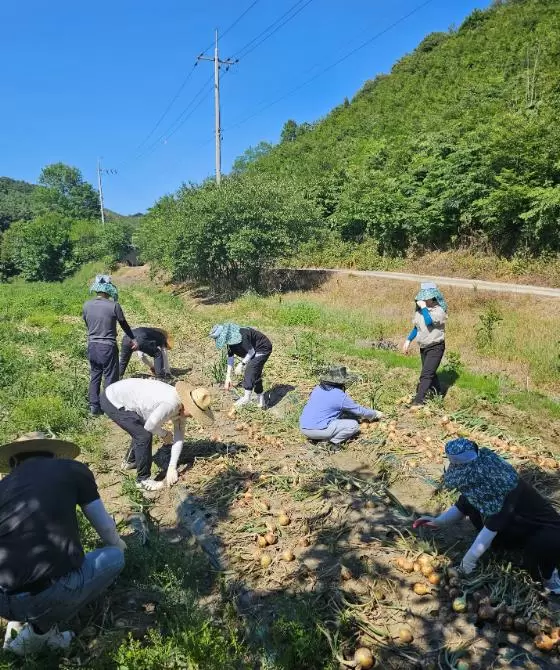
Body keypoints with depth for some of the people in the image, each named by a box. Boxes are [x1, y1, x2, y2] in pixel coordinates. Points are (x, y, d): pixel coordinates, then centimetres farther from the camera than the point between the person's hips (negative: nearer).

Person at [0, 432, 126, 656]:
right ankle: (41, 629, 12)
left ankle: (22, 620, 20)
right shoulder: (73, 469, 10)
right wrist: (118, 545, 45)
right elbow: (106, 528, 20)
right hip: (52, 593, -6)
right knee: (114, 557, 22)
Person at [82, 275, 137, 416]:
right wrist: (133, 339, 15)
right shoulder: (114, 306, -16)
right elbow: (124, 324, -3)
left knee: (94, 377, 18)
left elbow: (87, 324, 10)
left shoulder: (87, 305, -3)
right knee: (110, 378, 7)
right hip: (108, 347, -5)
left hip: (92, 346, 5)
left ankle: (94, 407, 25)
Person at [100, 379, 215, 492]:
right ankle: (143, 479, 6)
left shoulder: (181, 407, -3)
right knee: (144, 436, -11)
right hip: (112, 402, -9)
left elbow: (179, 438, 3)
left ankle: (130, 462, 49)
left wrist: (172, 467, 2)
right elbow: (150, 426, -19)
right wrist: (164, 434, 2)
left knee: (141, 431, 24)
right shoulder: (170, 404, -31)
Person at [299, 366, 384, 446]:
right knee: (353, 425, 2)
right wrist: (375, 414, 22)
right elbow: (358, 410, 4)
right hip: (318, 430, -8)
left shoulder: (318, 389, 12)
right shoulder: (340, 396, -9)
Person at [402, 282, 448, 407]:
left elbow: (429, 322, -35)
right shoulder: (420, 310, 4)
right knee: (430, 372, 20)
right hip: (423, 347, 8)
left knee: (426, 374, -13)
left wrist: (423, 307, -27)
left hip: (435, 347, -7)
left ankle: (418, 400, -15)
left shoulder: (439, 311, -16)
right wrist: (408, 340, 10)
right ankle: (438, 394, 38)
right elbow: (416, 327, 15)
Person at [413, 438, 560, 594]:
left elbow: (491, 528, -35)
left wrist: (468, 561, -30)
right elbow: (461, 507, 0)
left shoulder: (509, 491, -37)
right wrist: (438, 521, -16)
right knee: (473, 505, -13)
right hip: (518, 528, 6)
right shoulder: (480, 481, -14)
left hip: (547, 530, -6)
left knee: (543, 545, -39)